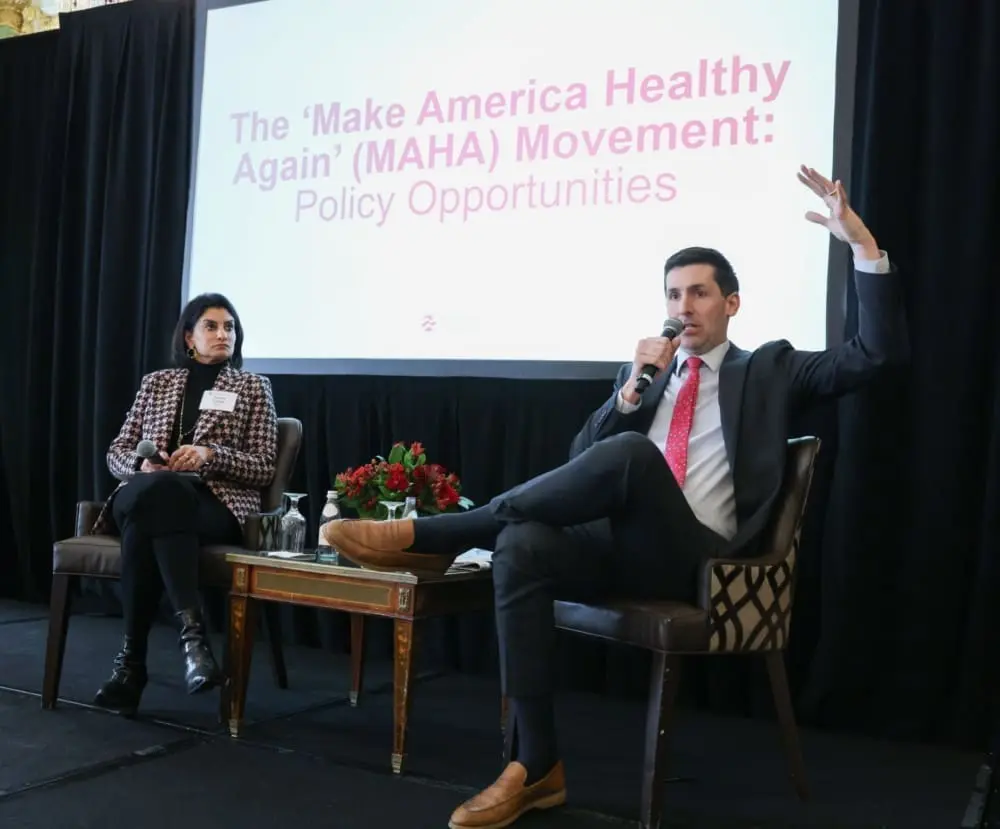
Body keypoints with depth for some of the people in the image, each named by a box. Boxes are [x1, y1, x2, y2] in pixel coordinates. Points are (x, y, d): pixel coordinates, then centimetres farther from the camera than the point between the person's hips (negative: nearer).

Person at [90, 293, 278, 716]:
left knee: (146, 521, -38)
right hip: (150, 494, 2)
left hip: (215, 504, -2)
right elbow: (116, 452, 20)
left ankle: (132, 657, -37)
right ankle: (192, 631, -42)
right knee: (150, 492, -39)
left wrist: (210, 454, -11)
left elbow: (264, 468, 7)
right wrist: (142, 464, -5)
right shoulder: (156, 382, 22)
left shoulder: (254, 387, 14)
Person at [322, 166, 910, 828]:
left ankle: (431, 536, -26)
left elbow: (880, 353, 3)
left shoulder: (770, 369, 15)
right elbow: (583, 458, 13)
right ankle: (536, 766, -25)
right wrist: (631, 386, -2)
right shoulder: (650, 373, 24)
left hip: (696, 558, -4)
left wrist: (863, 244, -6)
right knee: (522, 545, -29)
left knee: (632, 452, -34)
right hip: (624, 545, 4)